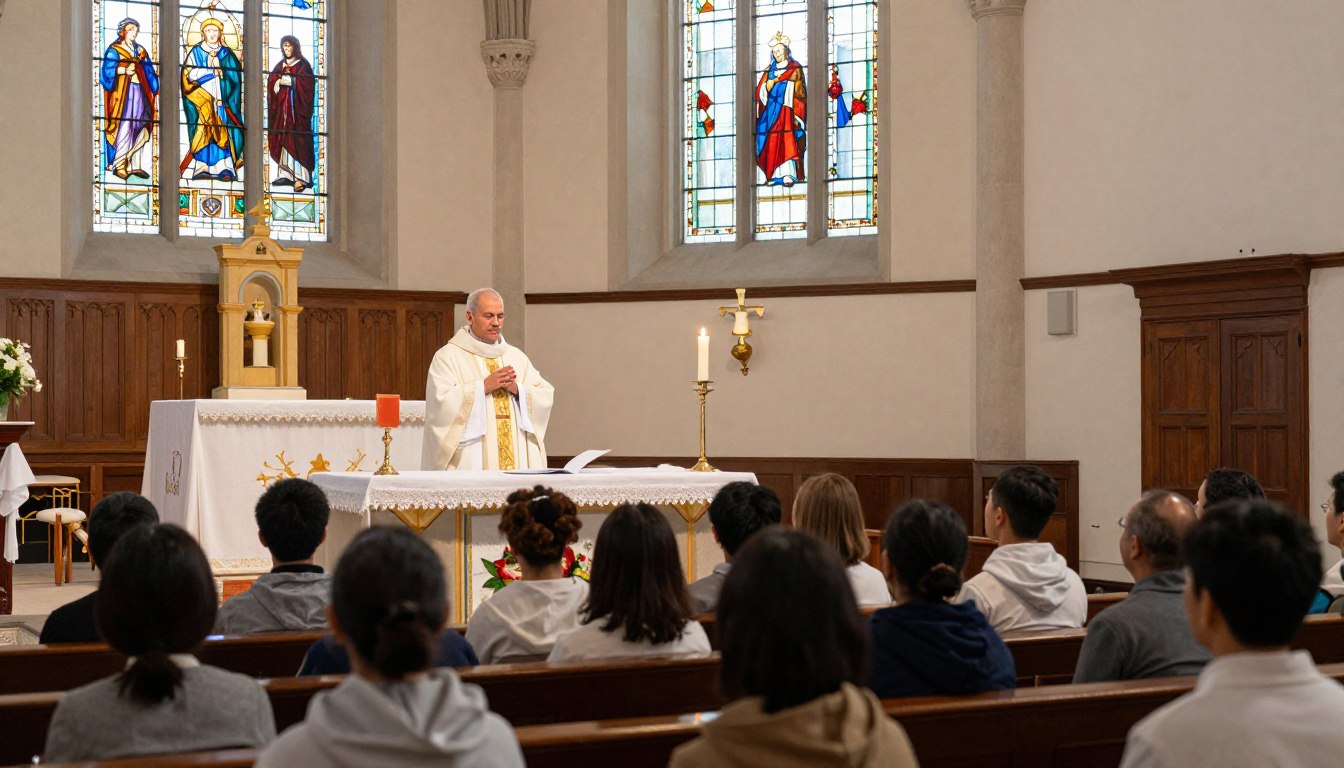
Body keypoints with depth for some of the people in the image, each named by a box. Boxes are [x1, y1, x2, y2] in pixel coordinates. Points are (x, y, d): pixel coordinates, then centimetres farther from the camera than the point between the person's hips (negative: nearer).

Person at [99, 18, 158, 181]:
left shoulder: (140, 50, 19)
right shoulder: (114, 50, 0)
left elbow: (149, 72, 16)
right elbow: (108, 71, -11)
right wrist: (125, 70, -20)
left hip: (139, 92, 6)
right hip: (123, 92, -6)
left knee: (141, 127, 0)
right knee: (124, 126, -11)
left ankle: (136, 165, 2)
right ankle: (119, 165, -8)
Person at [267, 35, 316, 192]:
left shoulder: (303, 64, 2)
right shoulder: (280, 65, 19)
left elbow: (307, 83, -11)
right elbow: (271, 81, 9)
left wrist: (289, 81, -11)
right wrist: (278, 81, -10)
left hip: (296, 107, -6)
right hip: (281, 107, 6)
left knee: (297, 140, -12)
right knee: (282, 139, 0)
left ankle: (301, 177, -18)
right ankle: (286, 174, 1)